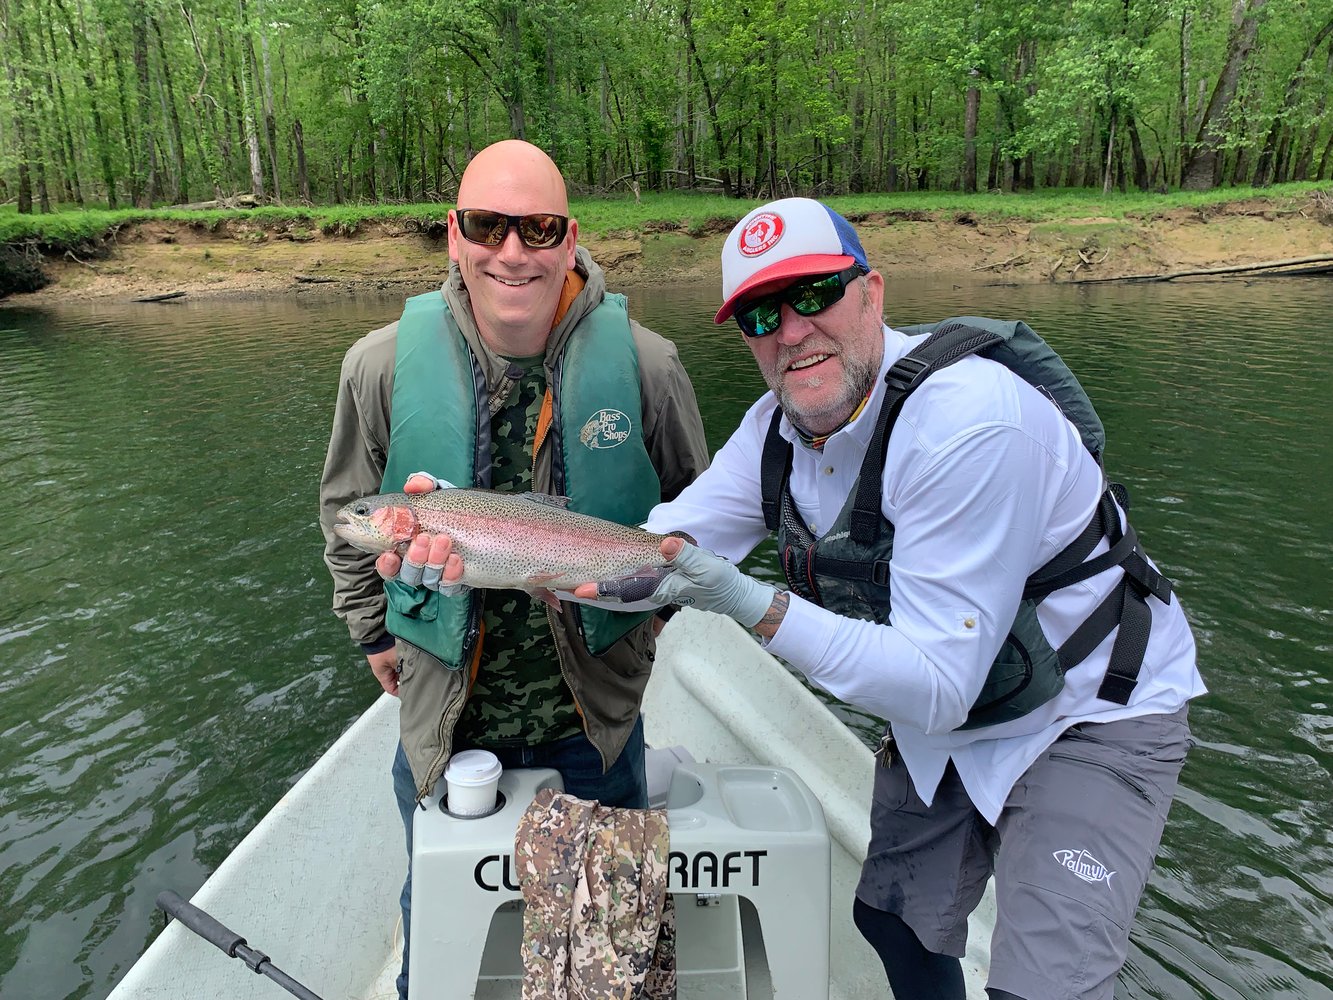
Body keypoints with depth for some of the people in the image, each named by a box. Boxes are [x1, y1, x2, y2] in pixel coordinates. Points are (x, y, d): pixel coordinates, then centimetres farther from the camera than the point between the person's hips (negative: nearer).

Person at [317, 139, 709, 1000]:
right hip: (444, 717, 1)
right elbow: (347, 513, 5)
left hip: (596, 720, 0)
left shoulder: (645, 365, -14)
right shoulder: (384, 365, -12)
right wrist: (377, 633, 9)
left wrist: (644, 611, 4)